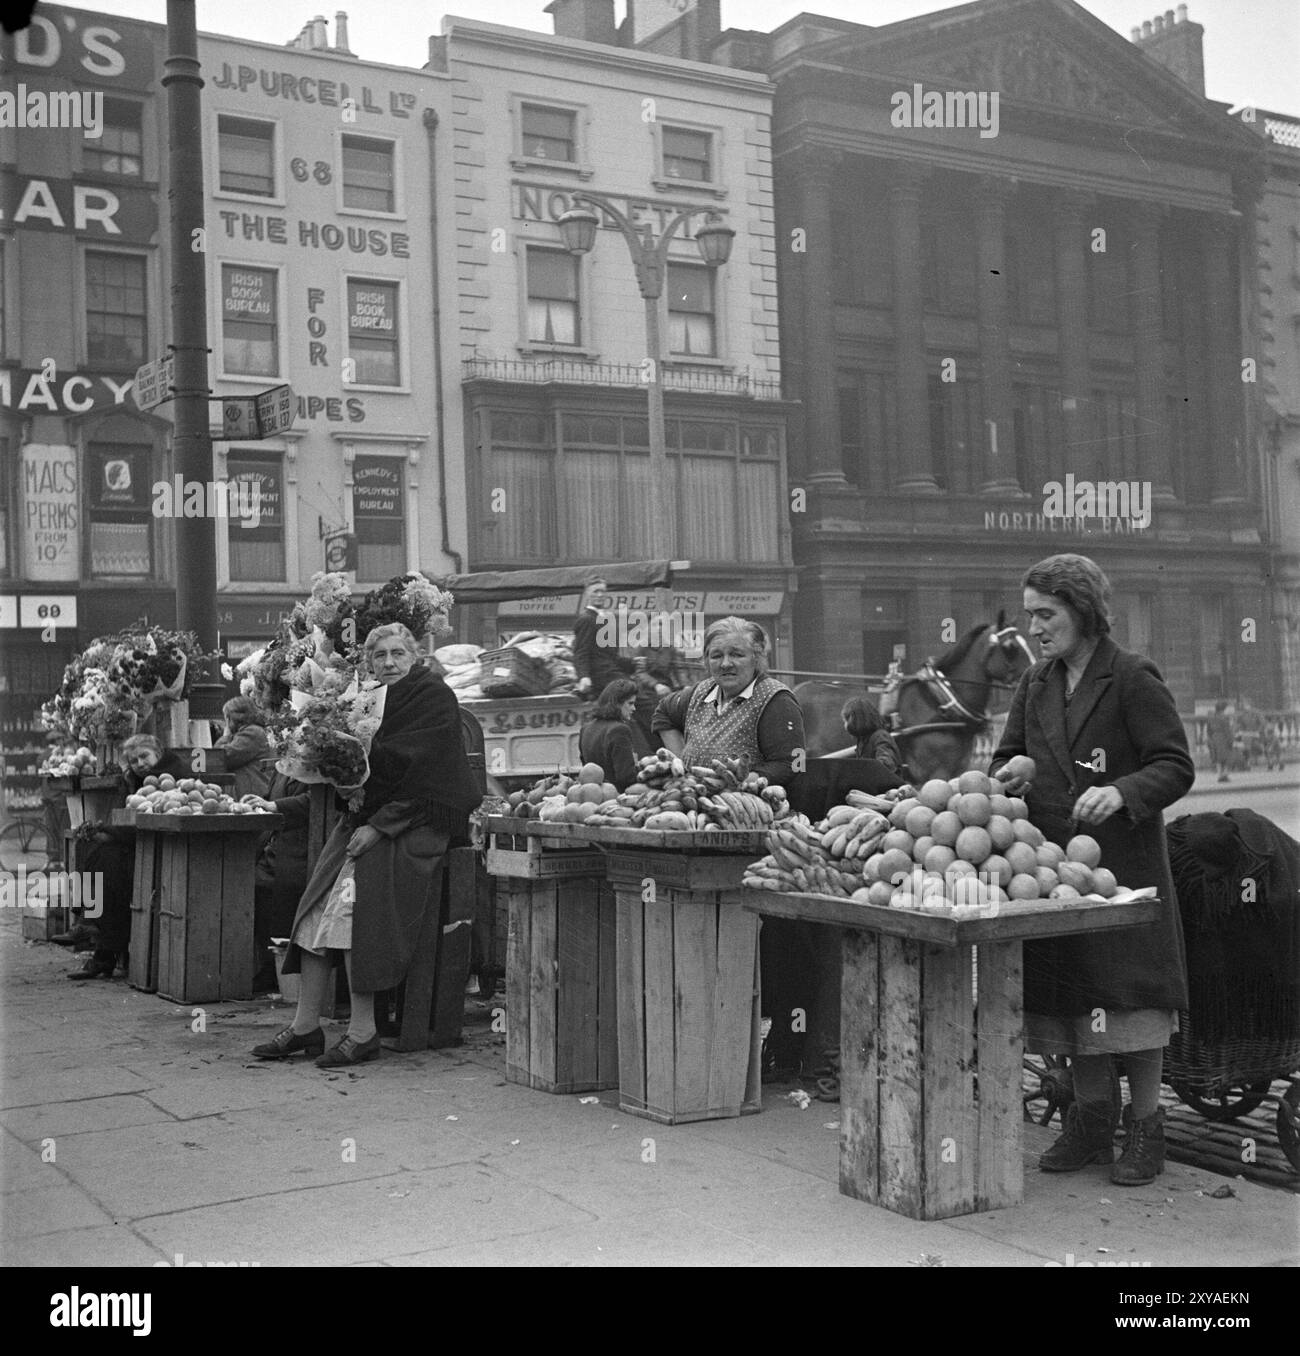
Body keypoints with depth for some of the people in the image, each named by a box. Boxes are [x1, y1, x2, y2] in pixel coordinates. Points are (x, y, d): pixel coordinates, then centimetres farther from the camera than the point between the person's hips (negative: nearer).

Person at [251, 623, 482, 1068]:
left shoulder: (435, 698, -6)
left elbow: (420, 770, -13)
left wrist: (379, 826, -18)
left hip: (412, 824, -7)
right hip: (365, 817, 7)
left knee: (352, 904, -22)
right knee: (319, 905, -7)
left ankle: (362, 1032, -17)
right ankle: (305, 1026, -2)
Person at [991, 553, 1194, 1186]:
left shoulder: (1133, 679, -8)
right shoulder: (1036, 684, 11)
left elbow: (1176, 767, -9)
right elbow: (1006, 755, 16)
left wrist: (1121, 792, -26)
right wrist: (1008, 774, -7)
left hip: (1124, 860, -6)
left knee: (1130, 991, -2)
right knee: (1069, 992, 9)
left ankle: (1144, 1127, 12)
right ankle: (1091, 1119, 23)